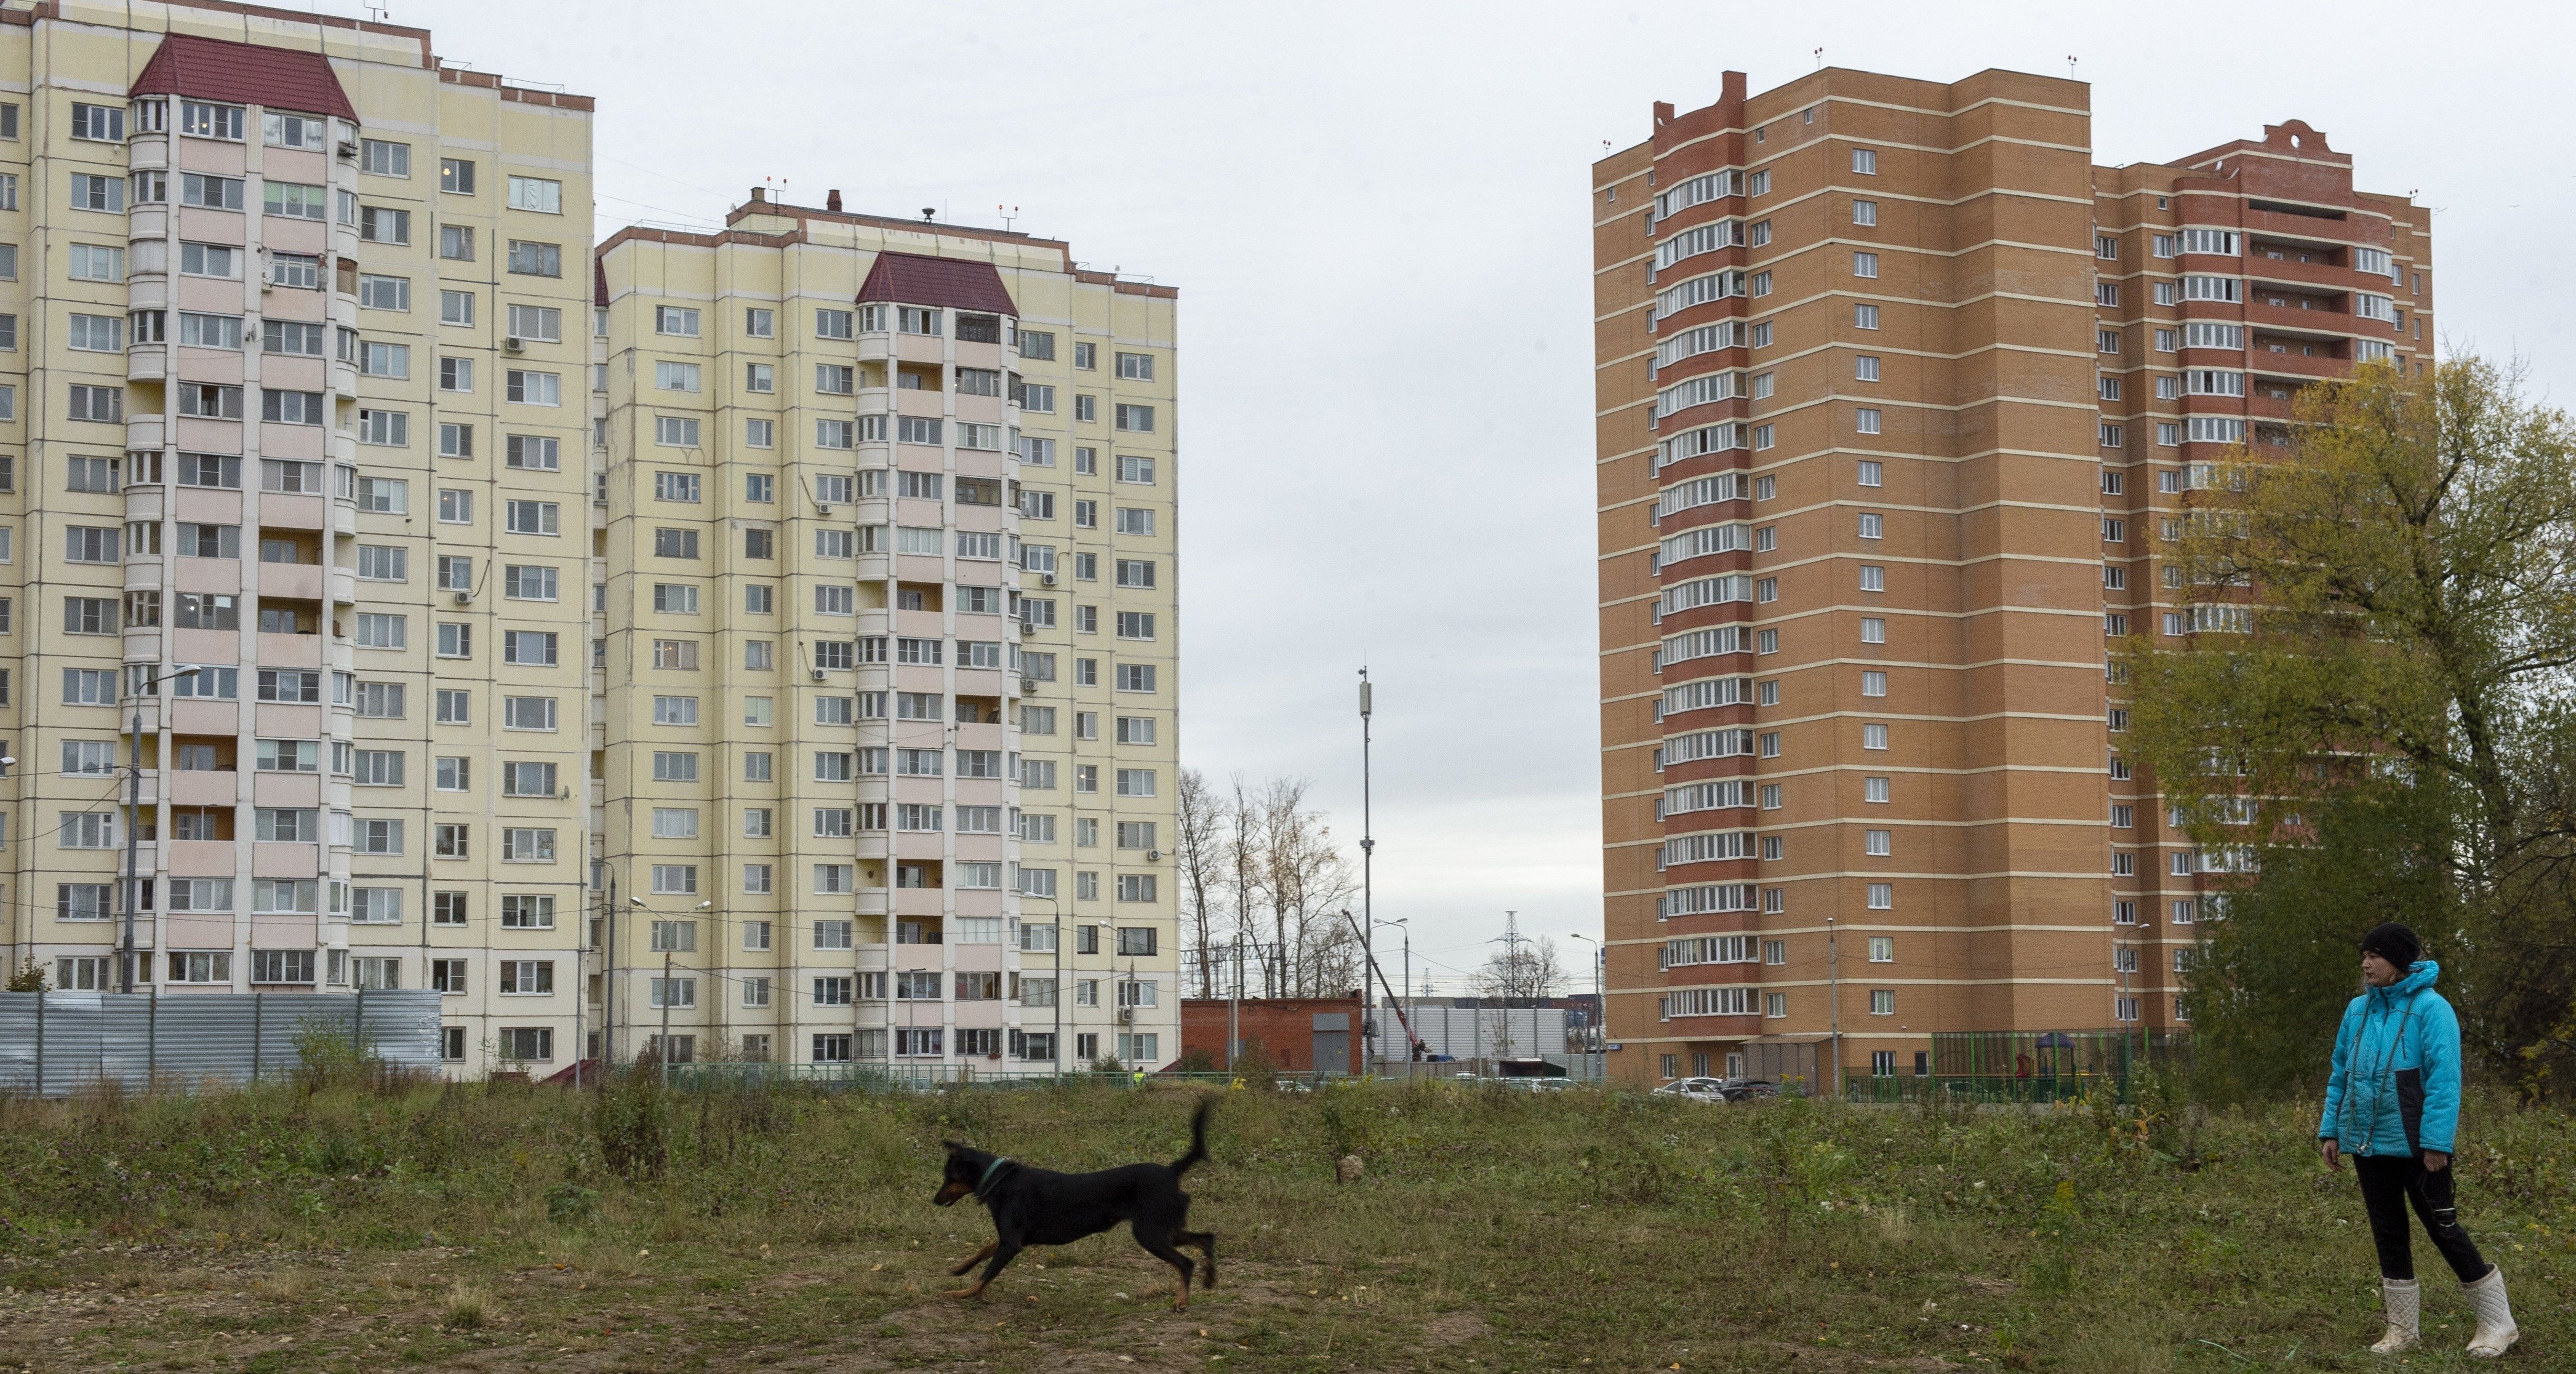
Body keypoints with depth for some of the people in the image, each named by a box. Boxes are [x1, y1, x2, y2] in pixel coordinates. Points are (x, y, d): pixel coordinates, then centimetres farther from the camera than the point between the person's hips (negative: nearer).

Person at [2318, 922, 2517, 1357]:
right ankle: (2403, 1329, 22)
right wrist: (2331, 1130, 10)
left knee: (2443, 1228, -1)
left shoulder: (2430, 1008, -12)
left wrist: (2437, 1141, -20)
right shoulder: (2358, 1010, 7)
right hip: (2368, 1143, 6)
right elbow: (2341, 1076, 14)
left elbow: (2444, 1080, -16)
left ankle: (2497, 1323, 13)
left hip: (2417, 1146, -6)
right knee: (2388, 1235, 12)